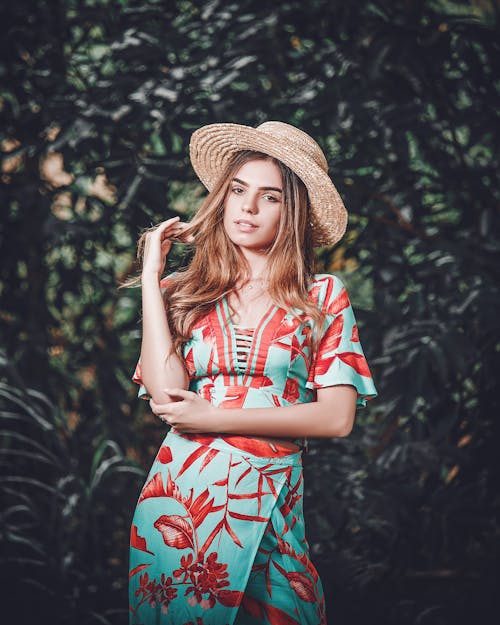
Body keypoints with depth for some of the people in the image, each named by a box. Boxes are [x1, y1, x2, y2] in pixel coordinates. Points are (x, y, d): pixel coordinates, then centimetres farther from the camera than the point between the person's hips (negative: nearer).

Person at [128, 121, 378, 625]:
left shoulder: (323, 296, 3)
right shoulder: (182, 290, 5)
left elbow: (337, 417, -6)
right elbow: (164, 391, -10)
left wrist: (214, 417, -10)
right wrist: (151, 274, -5)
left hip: (269, 505, -1)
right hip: (180, 494, 1)